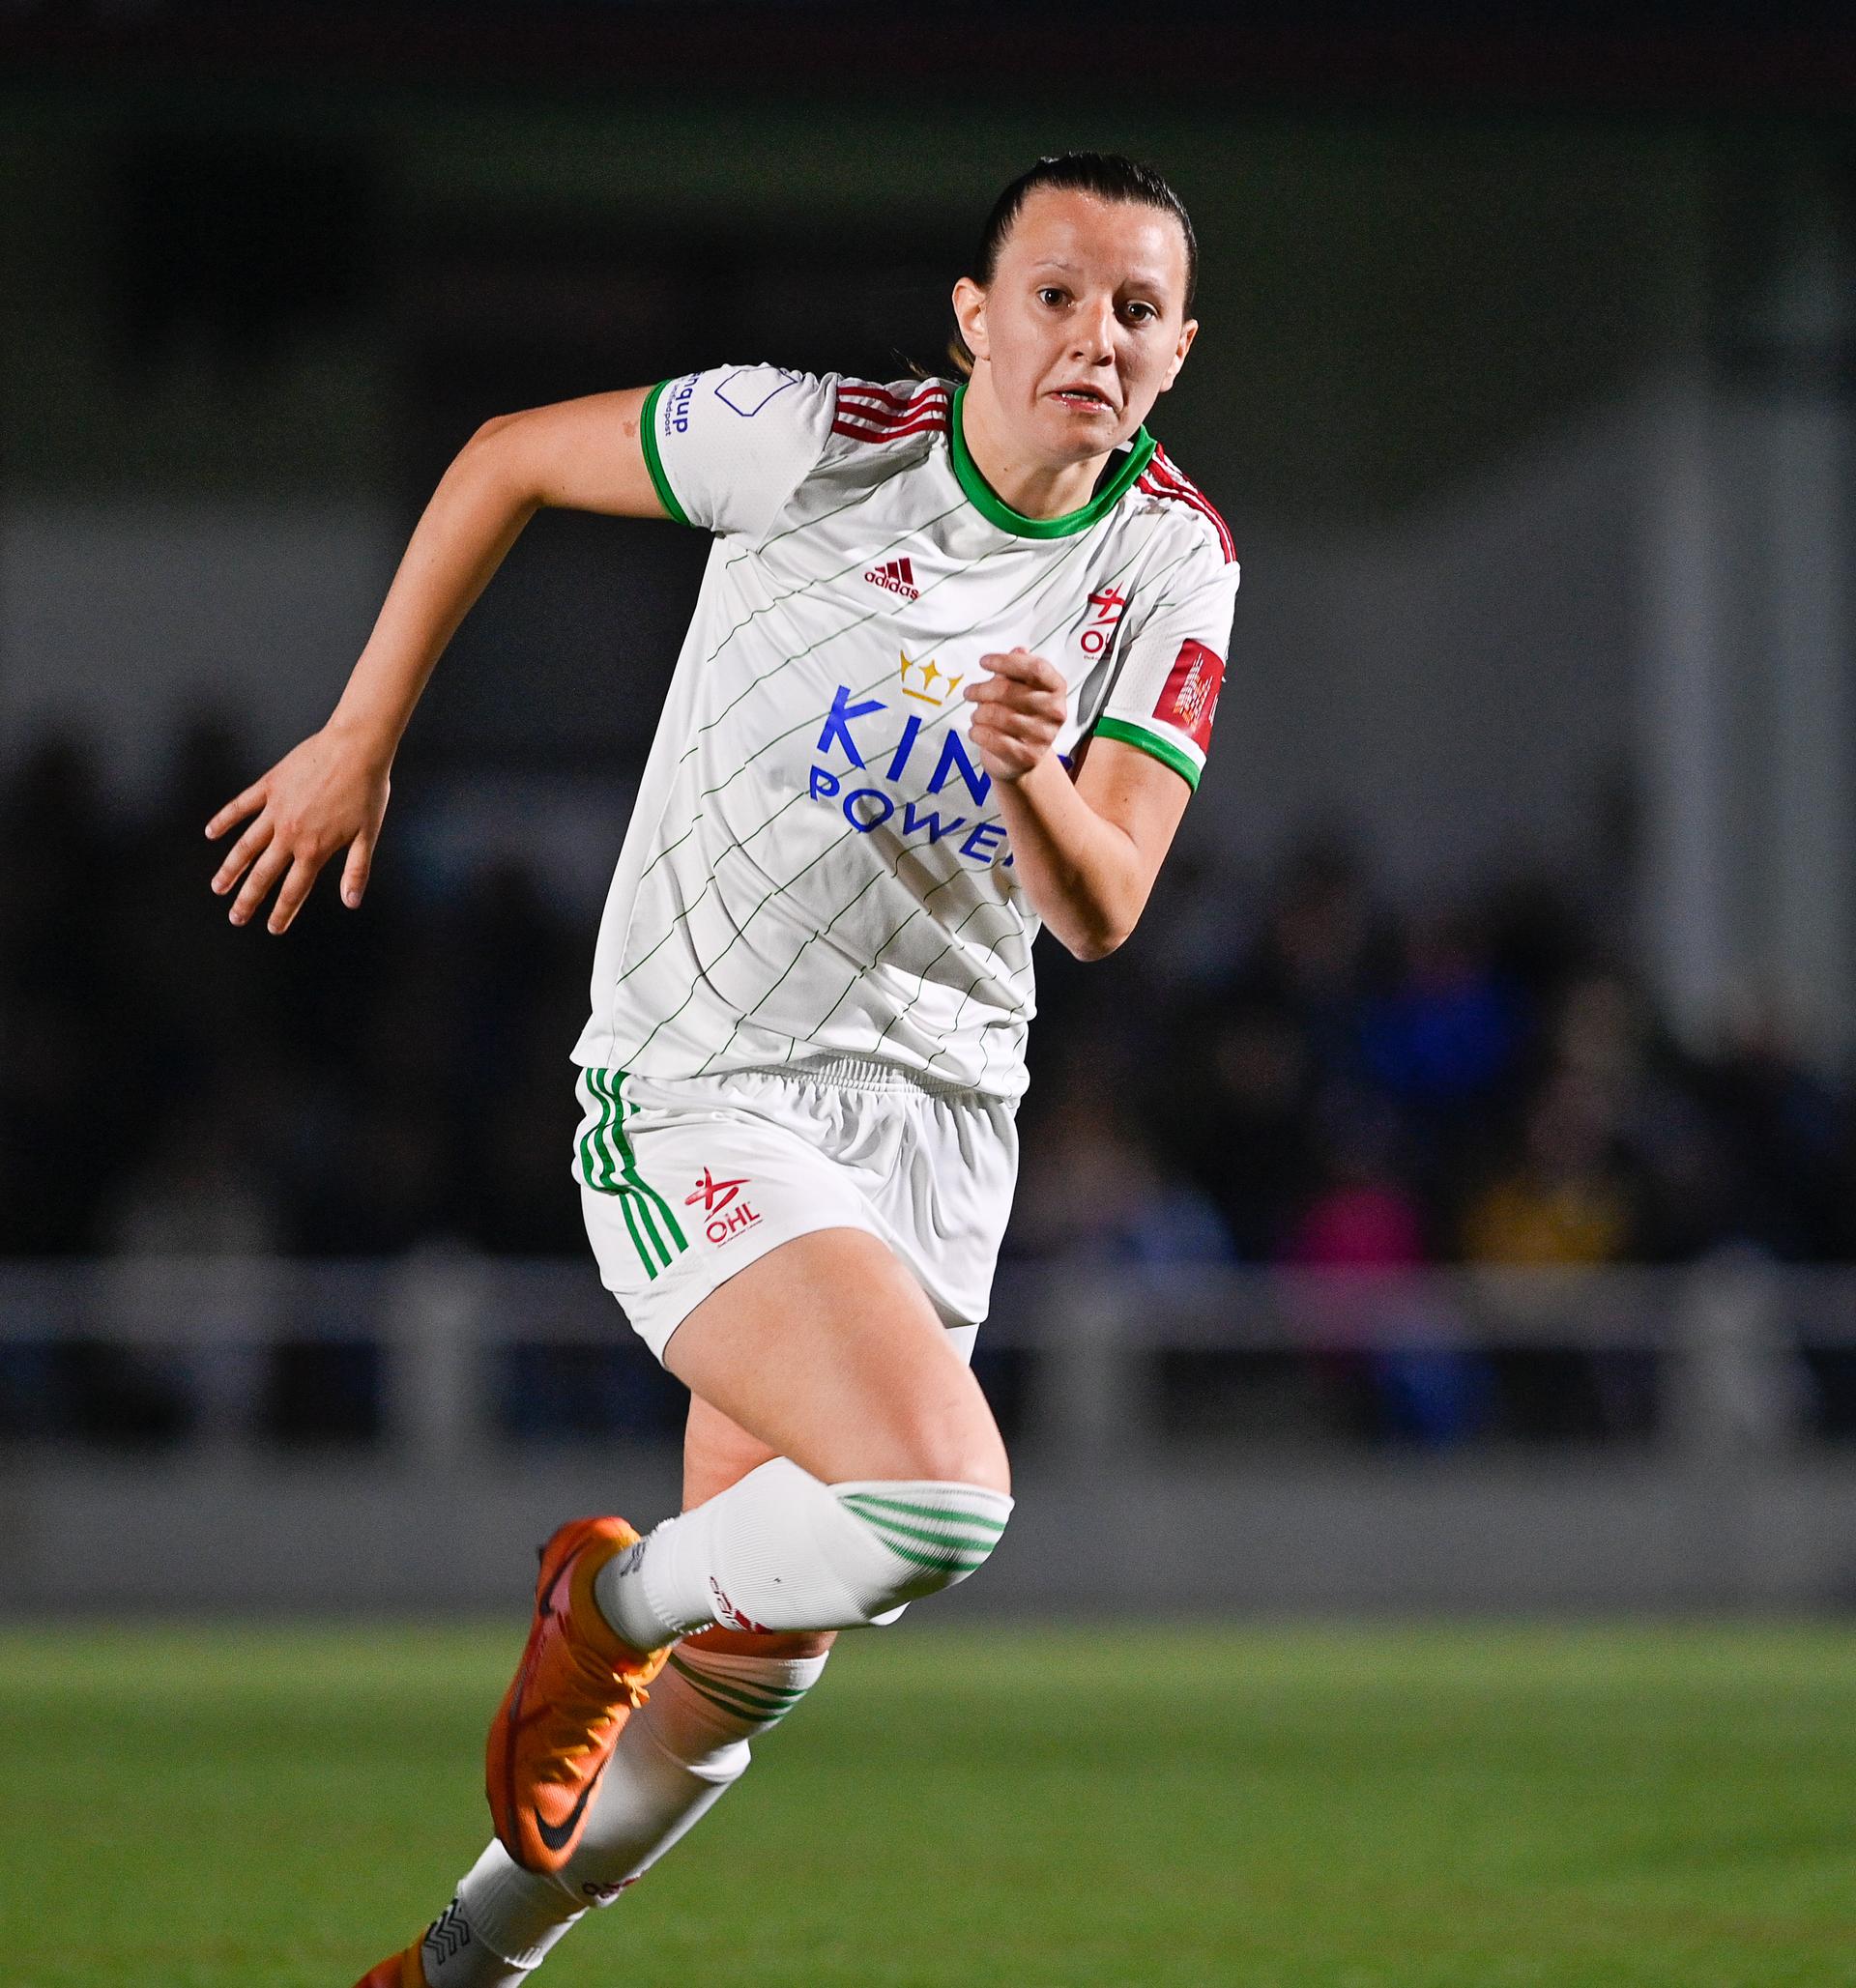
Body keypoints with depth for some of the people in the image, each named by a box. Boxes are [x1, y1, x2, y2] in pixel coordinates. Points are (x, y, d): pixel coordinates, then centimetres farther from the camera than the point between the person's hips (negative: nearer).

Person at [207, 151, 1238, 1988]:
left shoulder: (1171, 562, -2)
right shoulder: (814, 442, -13)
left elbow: (1100, 913, -8)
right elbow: (507, 458, 2)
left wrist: (1032, 779, -29)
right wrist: (360, 739, 4)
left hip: (939, 1122, 5)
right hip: (699, 1098, -5)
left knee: (744, 1678, 9)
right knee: (938, 1498, -28)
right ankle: (610, 1600, 3)